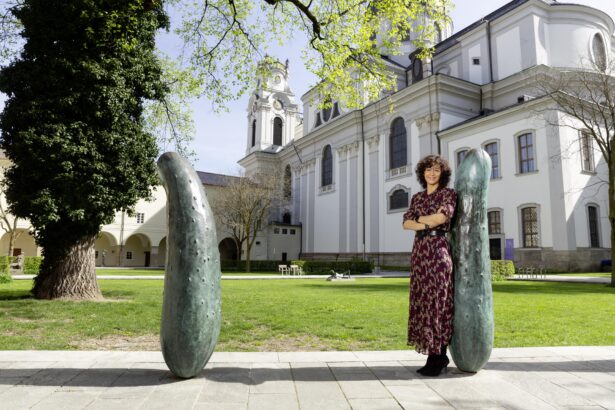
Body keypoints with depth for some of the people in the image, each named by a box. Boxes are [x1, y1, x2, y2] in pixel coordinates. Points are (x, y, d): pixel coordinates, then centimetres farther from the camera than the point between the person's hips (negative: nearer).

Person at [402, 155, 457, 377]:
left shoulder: (449, 193, 3)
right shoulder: (416, 197, 17)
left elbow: (442, 217, -15)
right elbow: (406, 223, 3)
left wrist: (420, 218, 0)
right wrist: (429, 222, -12)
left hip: (439, 248, -5)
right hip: (419, 250, 6)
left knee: (438, 300, -6)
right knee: (423, 300, 5)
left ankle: (437, 357, 1)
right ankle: (437, 356, 14)